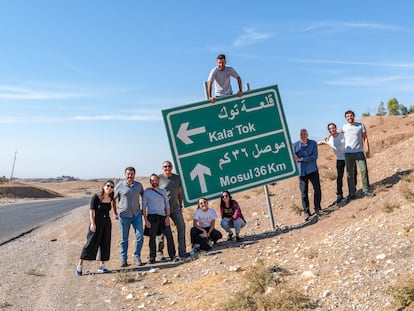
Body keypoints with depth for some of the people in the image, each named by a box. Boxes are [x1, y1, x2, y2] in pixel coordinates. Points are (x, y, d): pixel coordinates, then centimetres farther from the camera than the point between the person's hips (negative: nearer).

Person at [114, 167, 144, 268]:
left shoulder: (138, 185, 5)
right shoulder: (119, 185, -3)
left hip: (137, 215, 2)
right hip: (124, 216, -2)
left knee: (140, 237, -3)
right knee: (124, 239, 5)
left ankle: (137, 256, 13)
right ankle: (123, 259, 16)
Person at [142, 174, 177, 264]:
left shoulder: (163, 191, 12)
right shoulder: (147, 192, 2)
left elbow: (167, 205, 12)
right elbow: (144, 206, 1)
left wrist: (168, 217, 0)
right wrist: (145, 219, -8)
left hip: (163, 216, 3)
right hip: (152, 217, -3)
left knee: (169, 236, -4)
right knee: (152, 238, 2)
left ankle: (172, 255, 2)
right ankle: (152, 258, 10)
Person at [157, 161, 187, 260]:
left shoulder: (177, 177, 8)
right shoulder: (159, 178, -5)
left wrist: (180, 205, 12)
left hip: (175, 208, 4)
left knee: (181, 226, -4)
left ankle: (182, 252, 3)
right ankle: (160, 252, 19)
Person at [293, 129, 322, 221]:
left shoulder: (313, 143, 2)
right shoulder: (296, 145, 5)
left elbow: (315, 156, -8)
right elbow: (294, 158, 6)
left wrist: (301, 159, -15)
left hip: (313, 170, 0)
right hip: (302, 171, 0)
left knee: (317, 189, -3)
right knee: (304, 192, -1)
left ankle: (317, 208, 15)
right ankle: (306, 212, 8)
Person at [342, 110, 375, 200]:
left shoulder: (361, 125, 3)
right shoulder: (344, 127, 7)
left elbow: (365, 138, 3)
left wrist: (367, 150, -4)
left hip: (359, 152, -1)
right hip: (348, 153, 1)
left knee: (364, 171, -5)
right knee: (350, 174, 4)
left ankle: (366, 191, 5)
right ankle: (352, 194, 11)